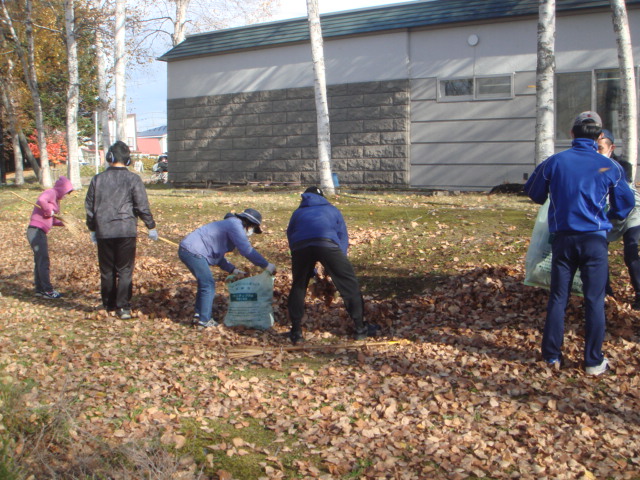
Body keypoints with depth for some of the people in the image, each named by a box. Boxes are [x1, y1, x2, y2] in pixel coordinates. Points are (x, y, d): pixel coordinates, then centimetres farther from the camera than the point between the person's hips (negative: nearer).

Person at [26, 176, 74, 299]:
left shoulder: (55, 199, 21)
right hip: (36, 231, -10)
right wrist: (49, 211, -17)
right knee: (43, 261, -8)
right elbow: (41, 200, -31)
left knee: (40, 261, 14)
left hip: (40, 233, 10)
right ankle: (47, 290, -5)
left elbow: (51, 220, 22)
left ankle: (39, 289, 22)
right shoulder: (50, 193, -7)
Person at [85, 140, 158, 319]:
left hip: (103, 232, 3)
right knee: (125, 270, 2)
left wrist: (92, 229, 23)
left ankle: (109, 305, 22)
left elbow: (89, 207, 12)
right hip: (126, 231, -3)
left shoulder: (97, 179, 6)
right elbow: (142, 206, -5)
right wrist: (151, 227, 6)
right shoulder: (133, 179, -4)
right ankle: (123, 307, -2)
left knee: (106, 271, 13)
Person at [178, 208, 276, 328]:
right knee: (208, 285, -4)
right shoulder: (235, 225, -11)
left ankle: (198, 316, 26)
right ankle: (204, 320, 4)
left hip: (188, 250, 11)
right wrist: (266, 265, -19)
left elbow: (218, 255, 23)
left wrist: (233, 270, 15)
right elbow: (246, 250, -23)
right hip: (192, 251, -11)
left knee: (205, 283, 20)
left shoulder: (230, 225, 21)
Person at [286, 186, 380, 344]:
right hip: (327, 243, -2)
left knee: (298, 286, 19)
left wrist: (311, 271, 38)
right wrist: (333, 268, 33)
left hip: (300, 246, 2)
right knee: (349, 283, 10)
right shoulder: (332, 210, 35)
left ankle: (296, 332, 19)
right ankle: (361, 328, 14)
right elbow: (343, 237, 29)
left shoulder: (298, 213, 38)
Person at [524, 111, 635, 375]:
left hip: (563, 238, 1)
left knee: (558, 298, 9)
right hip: (595, 240, -1)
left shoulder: (554, 162, -2)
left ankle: (552, 356, 15)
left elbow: (534, 193, 10)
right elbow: (624, 206, 7)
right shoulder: (610, 167, -3)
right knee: (594, 301, 6)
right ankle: (594, 361, 12)